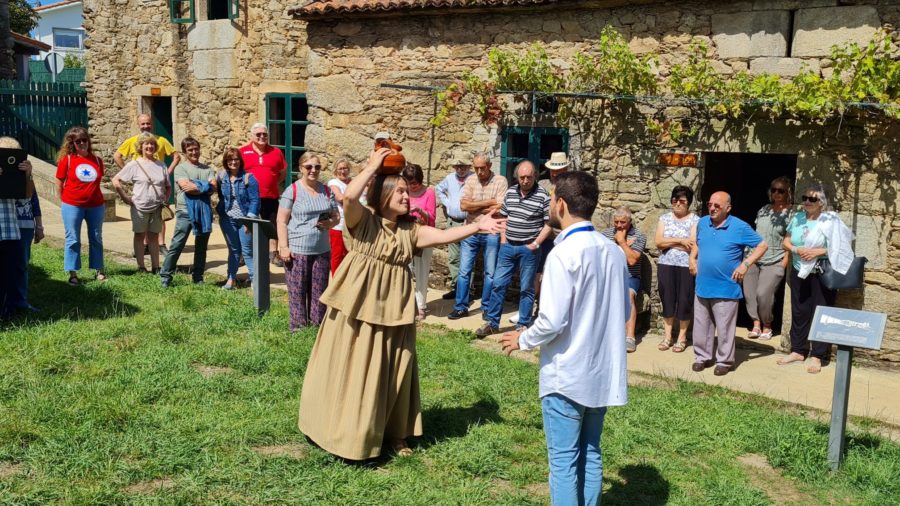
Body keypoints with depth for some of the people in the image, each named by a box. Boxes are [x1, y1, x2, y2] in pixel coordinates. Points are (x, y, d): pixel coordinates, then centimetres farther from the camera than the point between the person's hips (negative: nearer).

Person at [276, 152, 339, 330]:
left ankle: (318, 325, 17)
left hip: (322, 250, 4)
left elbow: (336, 216, 16)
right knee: (297, 291, 0)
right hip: (297, 250, -4)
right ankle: (298, 327, 8)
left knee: (319, 291, 8)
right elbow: (282, 221, -6)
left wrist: (330, 223, -8)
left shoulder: (327, 191, 10)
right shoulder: (292, 191, -4)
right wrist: (283, 246, -13)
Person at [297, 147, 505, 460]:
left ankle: (394, 433, 26)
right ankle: (349, 434, 18)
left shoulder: (411, 229, 6)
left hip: (393, 308, 5)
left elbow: (443, 235, -4)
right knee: (353, 368, 3)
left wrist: (476, 226, -15)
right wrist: (372, 167, -18)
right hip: (359, 305, -4)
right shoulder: (362, 219, -8)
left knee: (392, 371, 12)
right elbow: (348, 197, -27)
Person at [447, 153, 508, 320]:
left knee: (490, 273, 7)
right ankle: (461, 307, 13)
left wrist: (475, 206, -6)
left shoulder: (500, 181, -5)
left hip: (491, 233, -3)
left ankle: (486, 307, 20)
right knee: (464, 271, 5)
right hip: (470, 232, 3)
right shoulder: (470, 181, 4)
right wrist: (488, 202, -12)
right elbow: (463, 205, -8)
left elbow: (499, 209, -15)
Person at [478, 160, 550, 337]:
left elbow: (549, 224, -8)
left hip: (528, 249, -4)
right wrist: (503, 238, 6)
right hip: (508, 246, 5)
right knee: (498, 284, 6)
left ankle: (524, 325, 17)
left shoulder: (543, 196, -10)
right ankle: (492, 323, 16)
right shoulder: (510, 192, 6)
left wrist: (535, 244, -12)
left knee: (526, 289, 6)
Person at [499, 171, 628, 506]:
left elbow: (552, 322, -21)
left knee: (563, 460, 5)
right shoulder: (614, 251, 4)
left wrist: (523, 340, -3)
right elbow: (623, 312, 13)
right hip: (602, 372, 7)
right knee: (590, 453, 18)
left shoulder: (563, 254, -19)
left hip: (567, 375, -7)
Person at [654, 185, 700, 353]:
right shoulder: (664, 218, 8)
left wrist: (668, 243, -8)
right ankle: (667, 336, 17)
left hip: (686, 266, -3)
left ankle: (682, 337, 14)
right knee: (667, 300, 7)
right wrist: (680, 240, -13)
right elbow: (658, 241, -4)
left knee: (684, 301, 2)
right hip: (666, 266, 3)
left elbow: (692, 245, -13)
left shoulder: (695, 220, -2)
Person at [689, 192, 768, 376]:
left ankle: (724, 361, 16)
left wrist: (745, 264, -12)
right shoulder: (702, 223, 6)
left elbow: (762, 245, -5)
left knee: (724, 328, 3)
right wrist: (692, 259, 9)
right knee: (701, 325, 11)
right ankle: (702, 357, 25)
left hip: (726, 288, -5)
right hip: (702, 286, 5)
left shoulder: (739, 227, -10)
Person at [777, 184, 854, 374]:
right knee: (799, 312, 11)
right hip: (799, 272, 5)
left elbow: (841, 247, -12)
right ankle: (797, 350, 22)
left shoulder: (830, 221, -9)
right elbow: (785, 242, 9)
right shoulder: (797, 218, 6)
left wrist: (818, 251, -21)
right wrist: (797, 250, -10)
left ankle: (817, 356, 7)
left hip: (822, 275, -5)